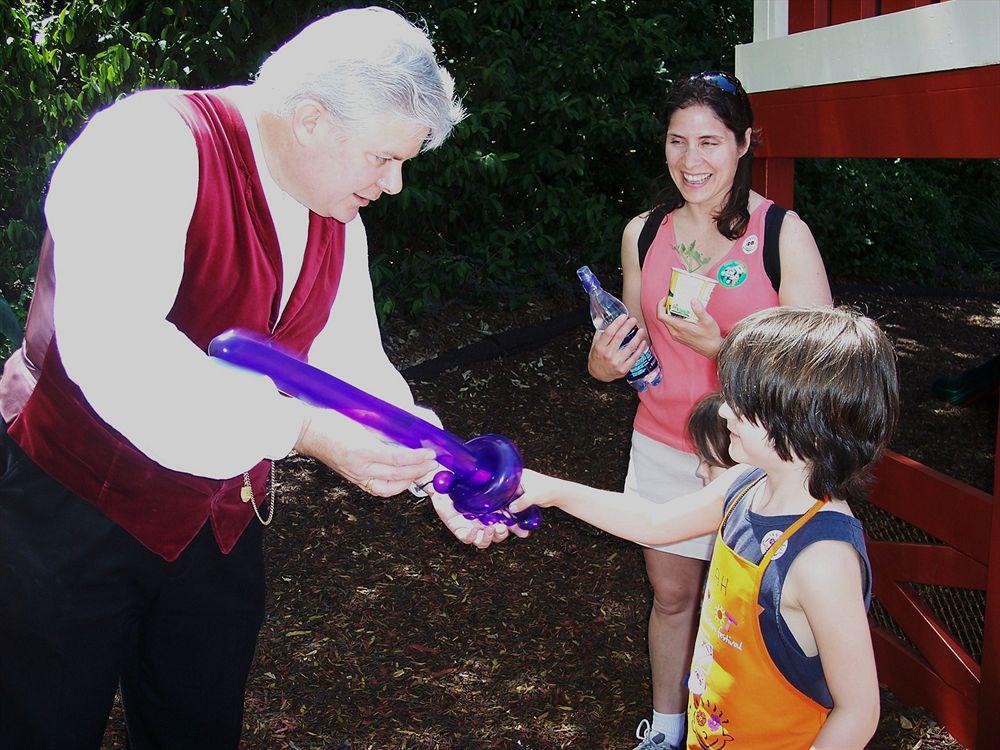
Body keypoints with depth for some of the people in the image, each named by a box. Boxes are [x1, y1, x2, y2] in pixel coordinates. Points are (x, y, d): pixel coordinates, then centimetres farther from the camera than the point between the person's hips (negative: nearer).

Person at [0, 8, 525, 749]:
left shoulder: (338, 222, 2)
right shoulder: (150, 143, -24)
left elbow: (356, 368, 5)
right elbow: (107, 343, -38)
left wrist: (436, 472, -9)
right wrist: (300, 427, -42)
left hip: (220, 522, 7)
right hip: (74, 513, -6)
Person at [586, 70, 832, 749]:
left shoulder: (783, 234, -12)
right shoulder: (643, 234, 3)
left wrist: (720, 345, -27)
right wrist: (607, 362, -9)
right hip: (663, 447, 4)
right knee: (672, 594, 17)